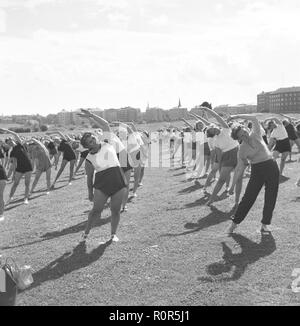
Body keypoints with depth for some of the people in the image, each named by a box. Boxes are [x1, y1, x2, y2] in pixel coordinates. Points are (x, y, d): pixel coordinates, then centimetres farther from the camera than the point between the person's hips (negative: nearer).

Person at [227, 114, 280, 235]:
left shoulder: (255, 135, 1)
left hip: (272, 167, 2)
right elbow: (239, 169, 0)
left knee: (271, 198, 2)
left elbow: (254, 119, -7)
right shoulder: (242, 150, -3)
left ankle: (265, 224, 14)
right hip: (257, 170, -2)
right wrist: (233, 185, -2)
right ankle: (235, 222, 7)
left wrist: (238, 116, -5)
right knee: (248, 197, -3)